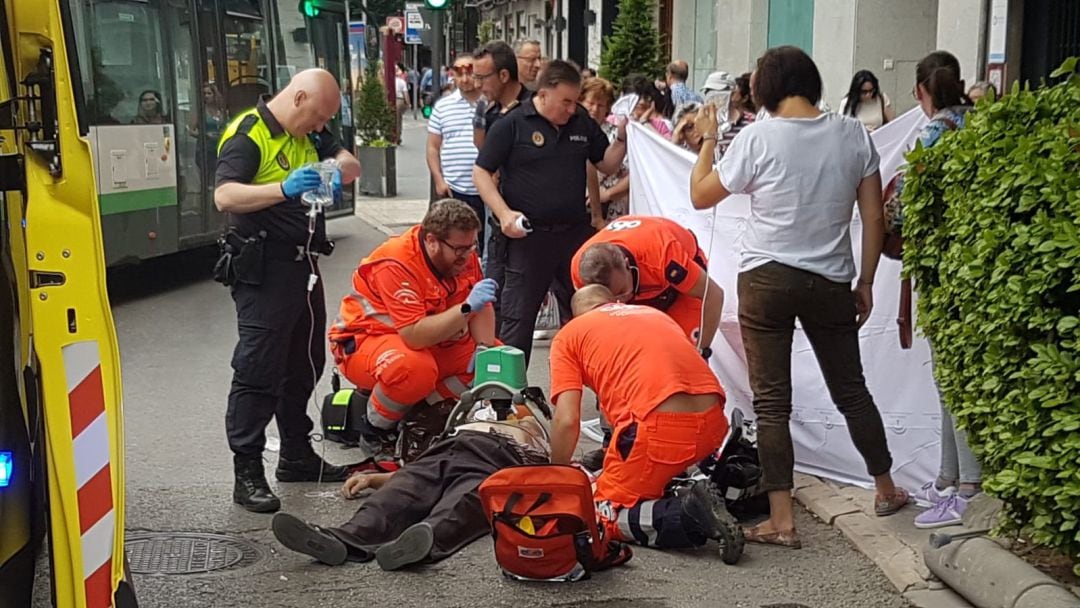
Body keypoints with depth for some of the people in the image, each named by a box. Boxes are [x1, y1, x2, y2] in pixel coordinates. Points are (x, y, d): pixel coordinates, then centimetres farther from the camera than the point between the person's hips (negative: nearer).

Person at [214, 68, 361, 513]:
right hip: (264, 271, -9)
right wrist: (283, 189, -39)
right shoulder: (247, 135, -13)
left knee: (304, 365, 17)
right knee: (258, 371, -7)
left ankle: (297, 456, 30)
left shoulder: (309, 135, 13)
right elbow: (224, 196, -25)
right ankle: (247, 473, -1)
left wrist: (338, 169, -14)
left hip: (304, 267, 9)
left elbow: (350, 164, 10)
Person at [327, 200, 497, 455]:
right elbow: (414, 335, -37)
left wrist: (485, 348, -16)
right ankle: (374, 429, -11)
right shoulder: (396, 264, -29)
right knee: (415, 369, -40)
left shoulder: (463, 254, -7)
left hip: (431, 342, 8)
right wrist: (466, 308, -44)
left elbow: (482, 309, 3)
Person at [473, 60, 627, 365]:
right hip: (528, 236, -5)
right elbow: (481, 172, -6)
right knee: (518, 317, 1)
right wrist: (504, 213, -17)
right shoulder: (512, 125, -7)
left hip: (576, 233, 5)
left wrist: (622, 139, -4)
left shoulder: (583, 122, 7)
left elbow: (606, 164, 15)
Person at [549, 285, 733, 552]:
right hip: (714, 422, 6)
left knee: (607, 513, 13)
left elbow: (567, 421, 5)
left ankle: (686, 515, -12)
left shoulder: (568, 335, 15)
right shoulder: (655, 313, 30)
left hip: (659, 427, -6)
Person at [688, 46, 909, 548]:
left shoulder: (758, 138, -9)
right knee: (851, 389, 19)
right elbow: (874, 216, 2)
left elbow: (700, 196, 0)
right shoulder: (852, 134, 0)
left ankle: (781, 519, 2)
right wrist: (865, 281, 11)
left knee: (772, 401, 2)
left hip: (766, 279, -3)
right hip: (830, 281, 3)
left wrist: (708, 140, 13)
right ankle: (886, 490, 34)